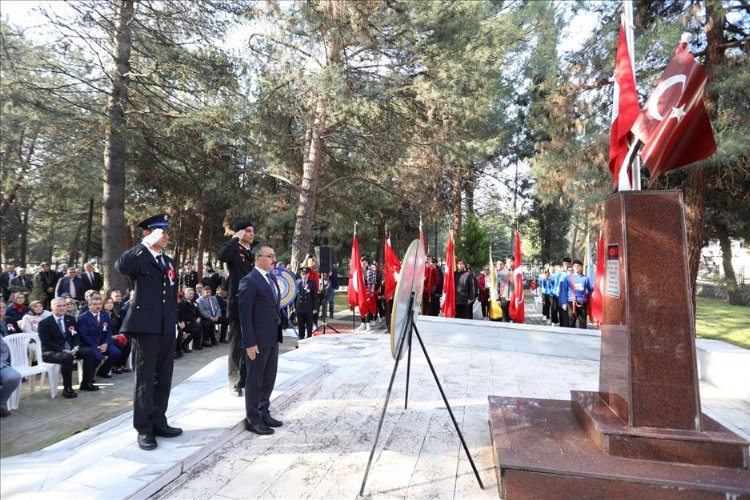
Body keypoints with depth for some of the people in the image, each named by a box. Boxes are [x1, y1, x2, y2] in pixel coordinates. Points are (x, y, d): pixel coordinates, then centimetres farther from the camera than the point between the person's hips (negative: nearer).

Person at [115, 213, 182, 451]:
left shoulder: (168, 261, 16)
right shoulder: (139, 258, -6)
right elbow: (121, 266, -30)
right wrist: (147, 244, -24)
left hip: (167, 327, 7)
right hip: (146, 326, -7)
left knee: (163, 378, 13)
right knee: (145, 378, 2)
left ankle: (158, 422, 25)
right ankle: (144, 429, 12)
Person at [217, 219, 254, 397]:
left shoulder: (253, 253, 14)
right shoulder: (234, 251, -7)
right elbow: (221, 256, -32)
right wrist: (235, 239, -23)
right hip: (238, 303, -7)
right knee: (237, 345, 1)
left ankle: (247, 379, 27)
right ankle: (234, 383, 10)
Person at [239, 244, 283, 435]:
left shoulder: (272, 279, 13)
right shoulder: (249, 281, -13)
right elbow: (245, 314, -16)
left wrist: (278, 334, 13)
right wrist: (250, 343, -19)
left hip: (273, 338, 8)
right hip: (258, 340, -8)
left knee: (269, 379, 16)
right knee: (254, 381, 4)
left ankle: (264, 414, 29)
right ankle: (252, 420, 16)